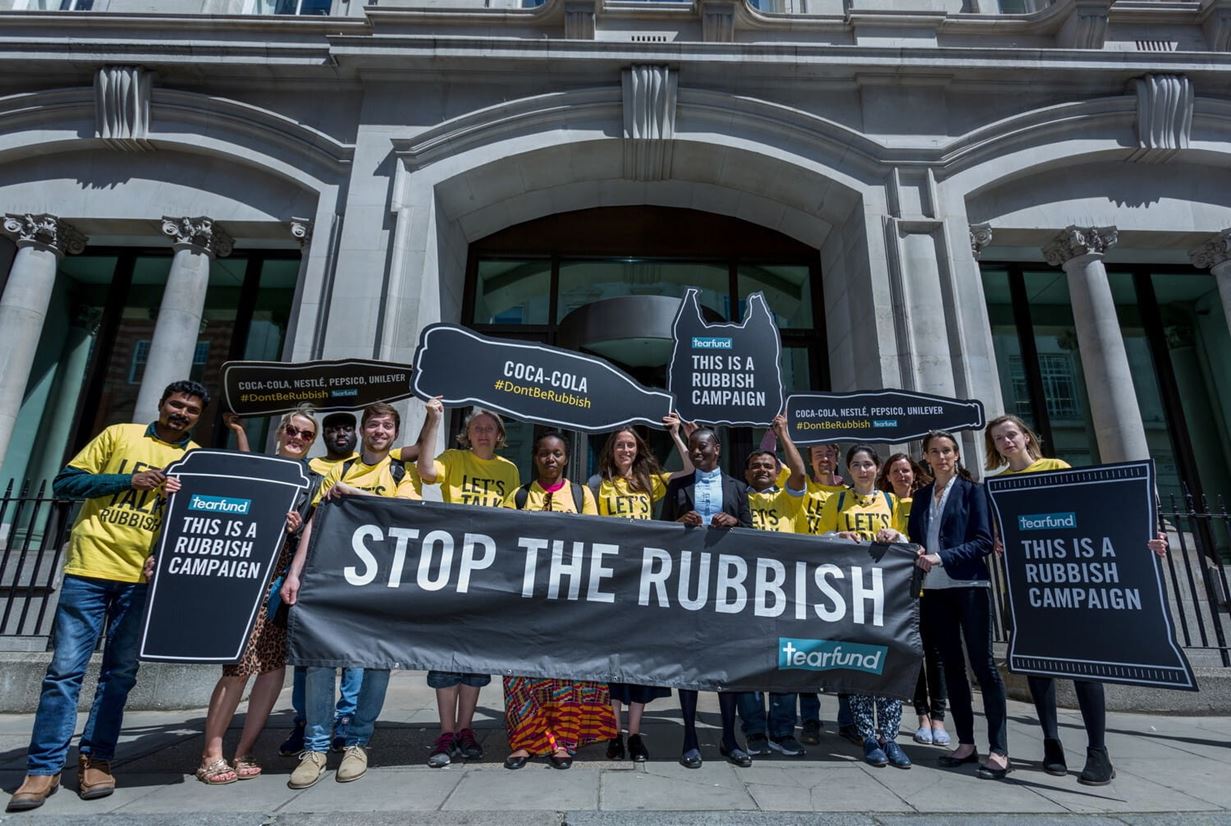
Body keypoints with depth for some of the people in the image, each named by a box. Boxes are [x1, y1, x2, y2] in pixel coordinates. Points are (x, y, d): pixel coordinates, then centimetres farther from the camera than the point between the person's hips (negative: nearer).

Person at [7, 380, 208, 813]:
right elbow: (65, 483, 3)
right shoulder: (119, 434, 6)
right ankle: (43, 768, 11)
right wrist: (129, 479, -10)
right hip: (90, 567, -1)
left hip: (144, 578, 2)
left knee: (120, 673, 7)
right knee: (65, 668, 0)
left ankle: (95, 759, 18)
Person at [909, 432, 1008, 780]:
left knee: (983, 664, -3)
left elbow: (983, 541, -7)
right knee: (951, 664, 9)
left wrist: (942, 557, -17)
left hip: (969, 585, -4)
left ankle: (999, 750, 4)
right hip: (934, 589, 5)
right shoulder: (922, 496, 13)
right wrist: (915, 552, -8)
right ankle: (966, 743, 19)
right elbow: (914, 538, 14)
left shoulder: (972, 490, 0)